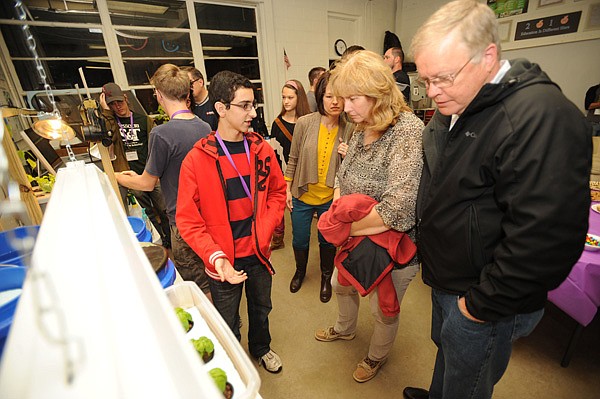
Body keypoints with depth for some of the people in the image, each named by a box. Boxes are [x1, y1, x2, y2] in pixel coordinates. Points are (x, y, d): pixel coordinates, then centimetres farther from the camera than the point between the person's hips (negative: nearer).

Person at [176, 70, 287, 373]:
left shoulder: (262, 149, -5)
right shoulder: (197, 159, -16)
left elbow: (278, 192, 3)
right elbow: (187, 220, -13)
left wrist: (264, 230, -10)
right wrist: (215, 256, -23)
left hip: (259, 253, 4)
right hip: (223, 261, -3)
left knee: (261, 308, 27)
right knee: (228, 326, 19)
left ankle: (261, 348, 58)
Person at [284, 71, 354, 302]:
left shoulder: (349, 129, -7)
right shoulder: (305, 123, -11)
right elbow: (293, 159, -2)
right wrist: (287, 190, 0)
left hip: (330, 198, 0)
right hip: (302, 196, 0)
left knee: (328, 241, 18)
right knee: (299, 240, 18)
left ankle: (326, 277, 46)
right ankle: (300, 270, 49)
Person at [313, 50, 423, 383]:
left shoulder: (408, 131, -26)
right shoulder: (362, 129, -1)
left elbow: (397, 210, -34)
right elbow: (342, 178, 7)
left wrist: (347, 226, -20)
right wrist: (339, 214, -11)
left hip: (392, 247, -7)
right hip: (355, 241, 8)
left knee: (384, 309, 18)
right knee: (341, 284, 27)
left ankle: (377, 356, 51)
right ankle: (345, 329, 60)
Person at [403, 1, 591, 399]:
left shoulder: (541, 118, -26)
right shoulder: (453, 108, 3)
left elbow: (547, 237, -28)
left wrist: (483, 304, -18)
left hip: (486, 304, -7)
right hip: (445, 280, 8)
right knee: (446, 350, 31)